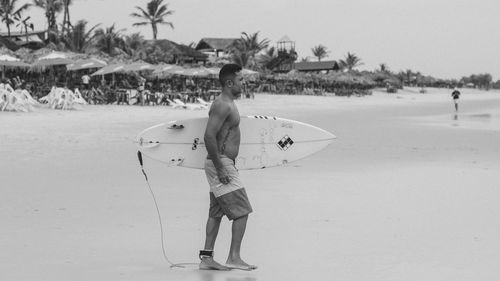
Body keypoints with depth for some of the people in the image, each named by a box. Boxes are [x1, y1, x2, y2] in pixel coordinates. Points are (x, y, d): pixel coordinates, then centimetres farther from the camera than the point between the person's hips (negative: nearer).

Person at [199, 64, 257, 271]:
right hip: (221, 163, -10)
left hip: (222, 163, 10)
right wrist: (220, 168, -24)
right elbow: (209, 136, -26)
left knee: (216, 213, 11)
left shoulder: (227, 104, 16)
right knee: (242, 211, -8)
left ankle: (206, 258, 13)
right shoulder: (223, 106, -17)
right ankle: (234, 257, -6)